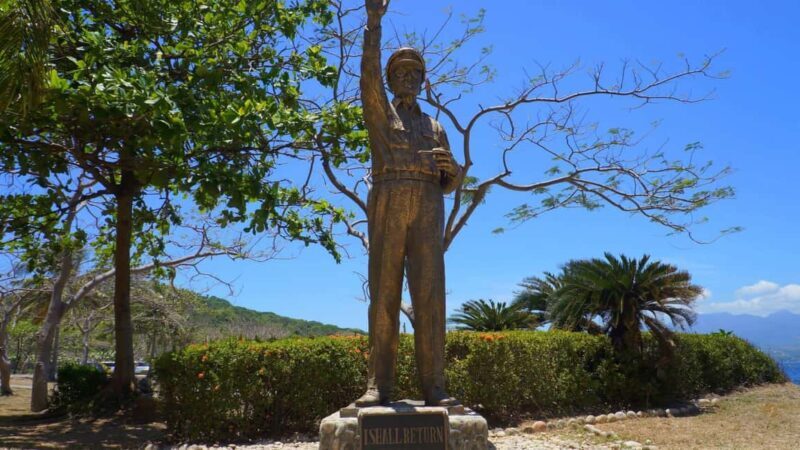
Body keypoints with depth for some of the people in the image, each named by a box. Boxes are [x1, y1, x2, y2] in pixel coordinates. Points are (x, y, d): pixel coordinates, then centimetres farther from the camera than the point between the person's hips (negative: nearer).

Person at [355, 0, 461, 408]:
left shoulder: (435, 127, 28)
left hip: (427, 209, 2)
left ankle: (434, 387, -8)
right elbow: (369, 73, 2)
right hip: (387, 205, -2)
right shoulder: (379, 113, 21)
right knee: (384, 295, -6)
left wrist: (450, 167, -3)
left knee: (430, 296, -7)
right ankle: (378, 386, -7)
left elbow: (450, 183, 21)